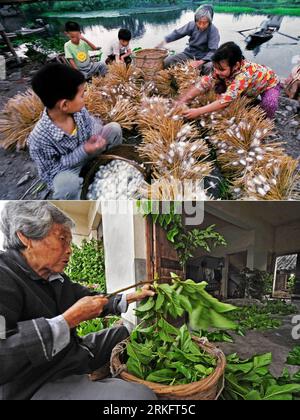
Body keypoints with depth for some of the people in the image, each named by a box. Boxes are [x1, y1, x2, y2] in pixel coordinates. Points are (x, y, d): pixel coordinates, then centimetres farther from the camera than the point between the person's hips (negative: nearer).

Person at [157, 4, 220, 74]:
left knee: (209, 67, -39)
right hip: (189, 53, 4)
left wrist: (201, 62, -39)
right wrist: (165, 41, -9)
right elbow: (177, 33, 6)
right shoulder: (192, 25, -6)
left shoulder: (213, 31, -18)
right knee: (167, 61, -16)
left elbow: (213, 51, -22)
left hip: (204, 57, -3)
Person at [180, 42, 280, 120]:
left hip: (270, 83, -6)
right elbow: (205, 83, -22)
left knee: (269, 104, -37)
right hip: (252, 88, 6)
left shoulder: (244, 75, -45)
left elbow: (226, 100, -51)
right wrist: (183, 100, -32)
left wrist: (198, 111, -53)